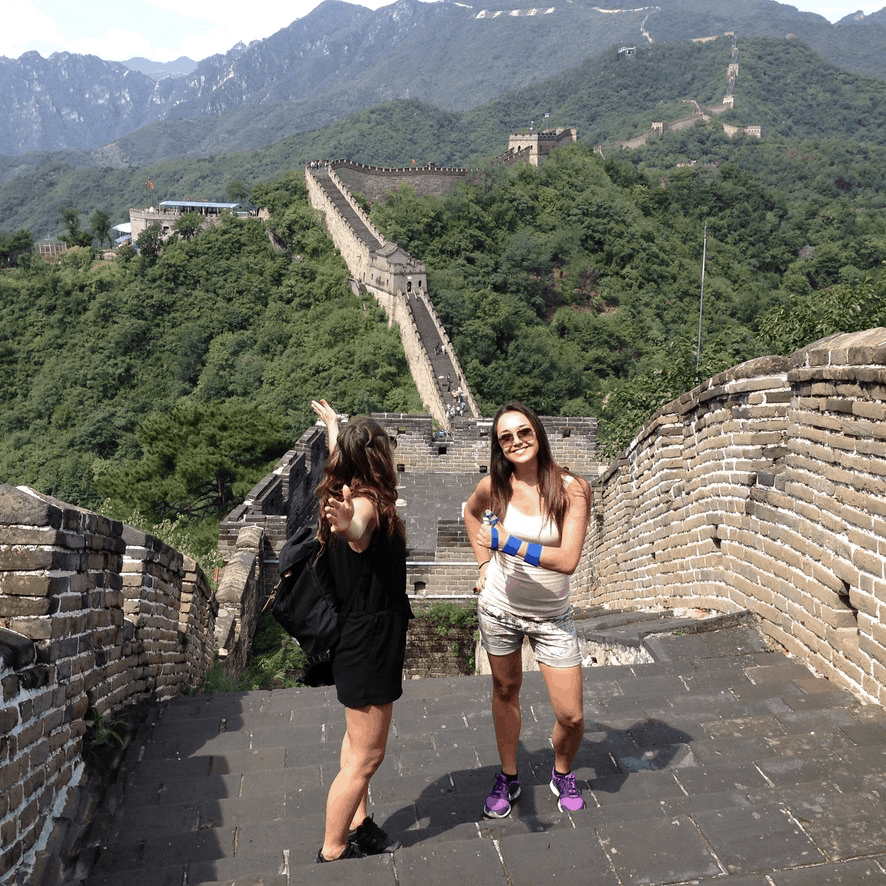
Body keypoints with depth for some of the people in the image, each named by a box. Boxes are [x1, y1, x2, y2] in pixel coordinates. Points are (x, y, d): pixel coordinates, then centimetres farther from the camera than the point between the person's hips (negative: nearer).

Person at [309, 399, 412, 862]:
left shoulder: (348, 494, 3)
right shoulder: (367, 501, -25)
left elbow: (340, 458, 26)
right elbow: (357, 530, -51)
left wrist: (334, 427, 45)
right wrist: (348, 525, -74)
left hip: (359, 635, 10)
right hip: (370, 640, -10)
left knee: (358, 740, 23)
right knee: (366, 756, 2)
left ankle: (357, 826, 39)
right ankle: (332, 853, 15)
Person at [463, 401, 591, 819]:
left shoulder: (571, 489, -16)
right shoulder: (494, 486, -8)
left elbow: (567, 560, -24)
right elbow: (471, 512, 16)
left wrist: (508, 542, -24)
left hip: (552, 616, -1)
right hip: (498, 607, 2)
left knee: (571, 716, 1)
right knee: (505, 691, 19)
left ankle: (562, 775, 34)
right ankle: (508, 778, 42)